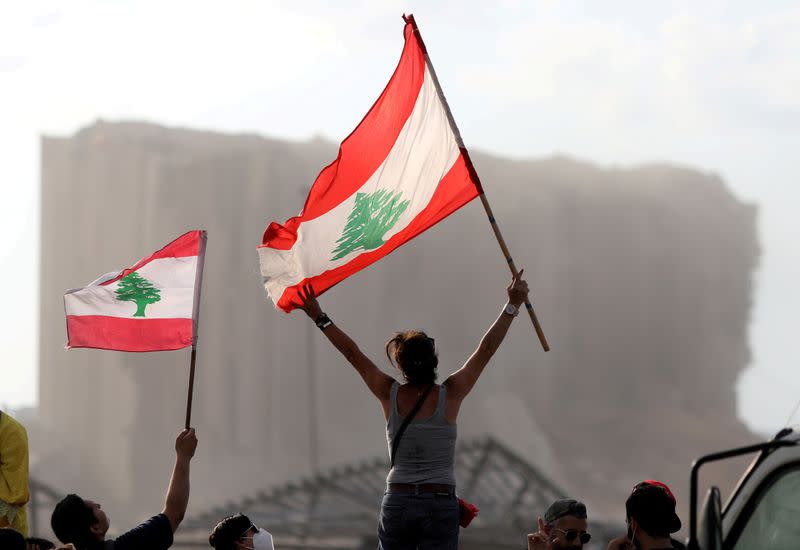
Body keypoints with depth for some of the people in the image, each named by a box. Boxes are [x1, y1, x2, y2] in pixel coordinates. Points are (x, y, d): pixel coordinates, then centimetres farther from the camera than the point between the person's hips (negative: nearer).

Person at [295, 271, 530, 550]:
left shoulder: (390, 395, -1)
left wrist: (320, 318, 12)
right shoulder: (450, 394, -5)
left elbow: (352, 353, 5)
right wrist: (513, 305, 0)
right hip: (440, 504, -2)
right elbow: (486, 349, -2)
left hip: (396, 503, 2)